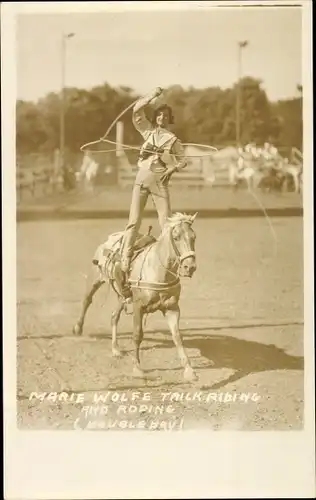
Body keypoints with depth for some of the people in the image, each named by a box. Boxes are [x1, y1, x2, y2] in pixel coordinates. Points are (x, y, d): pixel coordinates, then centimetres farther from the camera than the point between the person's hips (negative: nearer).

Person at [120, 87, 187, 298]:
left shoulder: (173, 139, 13)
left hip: (160, 180, 0)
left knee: (167, 221, -7)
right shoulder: (148, 130, 15)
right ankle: (125, 265, -11)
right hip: (142, 176, 0)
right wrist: (154, 95, 6)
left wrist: (173, 168, -8)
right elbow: (137, 110, 6)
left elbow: (183, 160, 11)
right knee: (134, 221, -6)